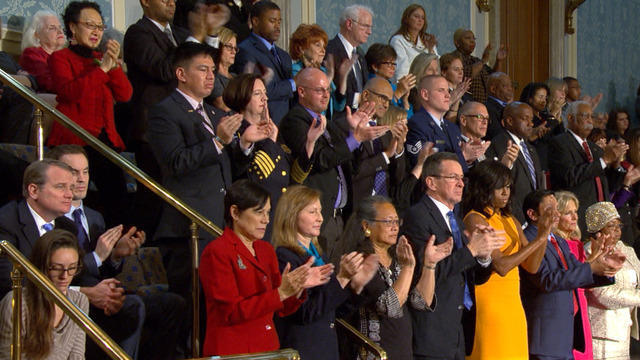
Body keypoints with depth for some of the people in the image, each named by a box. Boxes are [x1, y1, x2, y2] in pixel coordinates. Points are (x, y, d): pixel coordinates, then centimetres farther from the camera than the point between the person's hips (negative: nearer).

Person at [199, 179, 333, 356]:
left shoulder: (266, 249, 11)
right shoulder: (216, 252, -11)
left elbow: (282, 309, 9)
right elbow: (232, 312, -17)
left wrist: (299, 287, -9)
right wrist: (281, 293, -23)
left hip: (269, 348, 6)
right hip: (232, 352, -6)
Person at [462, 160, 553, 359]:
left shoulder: (510, 220, 14)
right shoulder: (475, 219, -9)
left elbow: (532, 266, 11)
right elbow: (500, 265, -18)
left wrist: (543, 232, -3)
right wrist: (539, 239, -13)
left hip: (513, 304, 7)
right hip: (488, 304, -7)